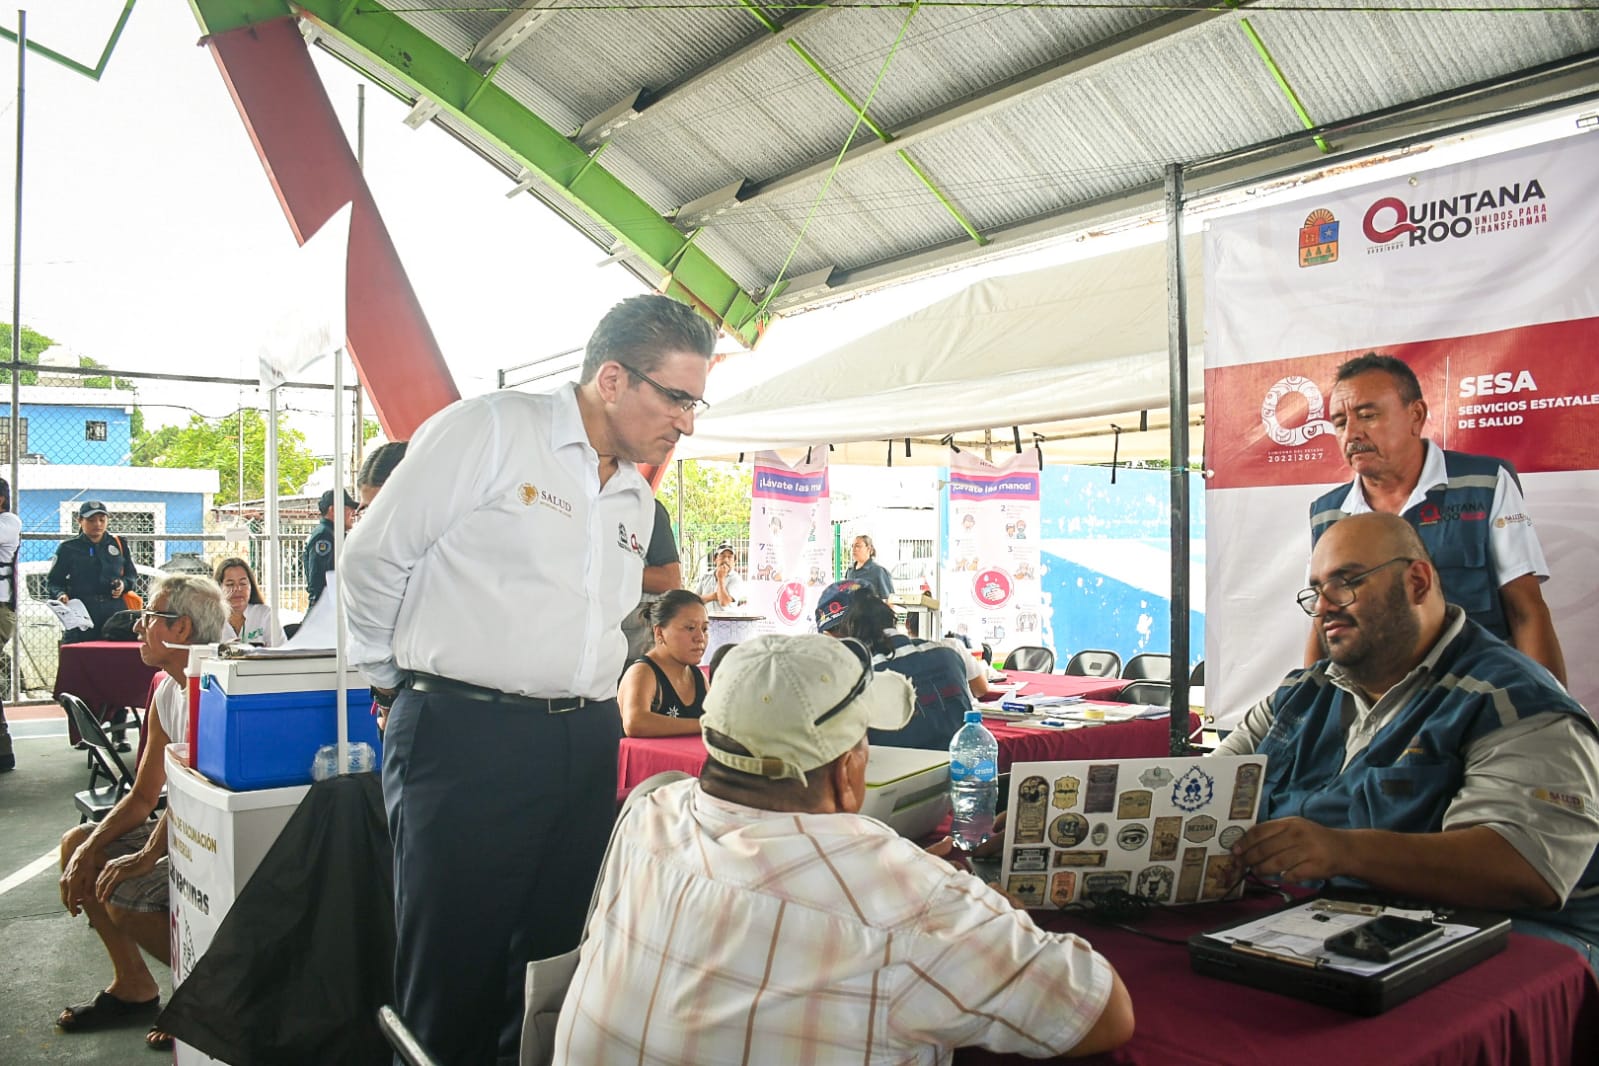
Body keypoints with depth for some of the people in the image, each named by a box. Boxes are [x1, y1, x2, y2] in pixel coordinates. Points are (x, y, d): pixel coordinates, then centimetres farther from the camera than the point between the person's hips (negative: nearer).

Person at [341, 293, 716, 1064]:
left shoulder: (636, 499, 14)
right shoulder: (488, 430, -7)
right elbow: (374, 559, -4)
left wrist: (585, 707, 17)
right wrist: (395, 682, 5)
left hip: (585, 745, 7)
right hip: (465, 739, -6)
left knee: (558, 959, 15)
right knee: (453, 972, 4)